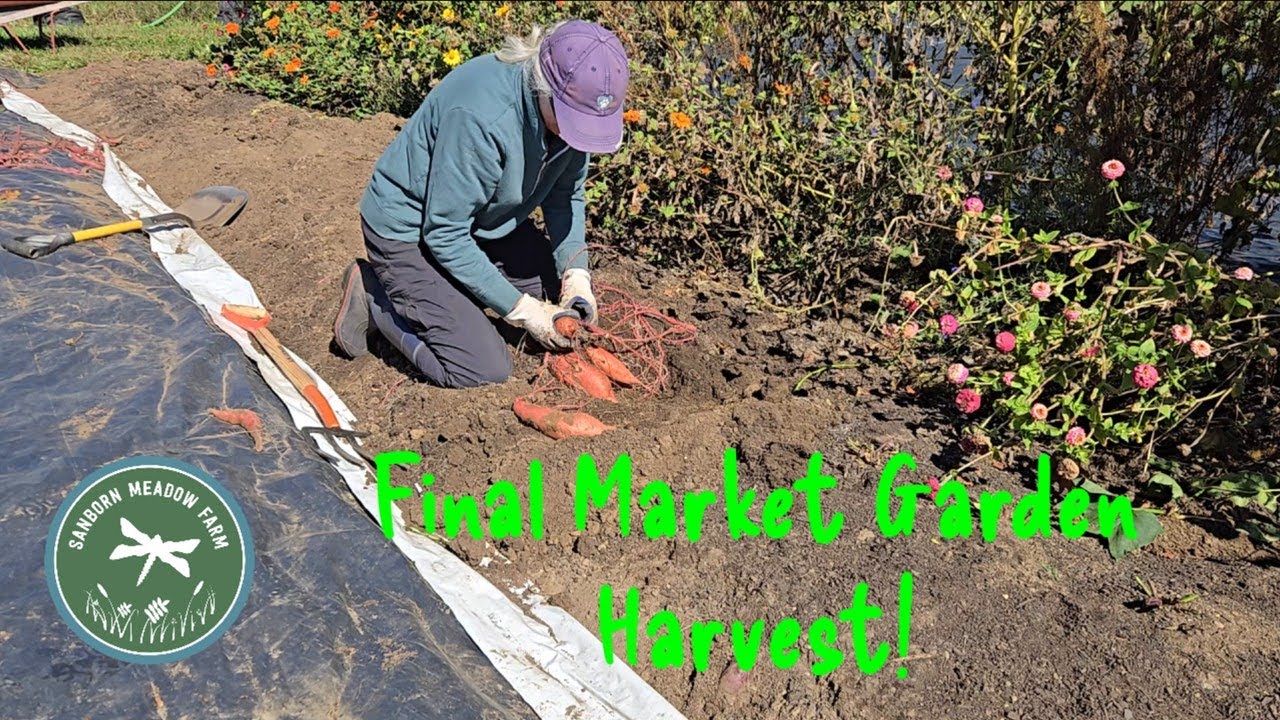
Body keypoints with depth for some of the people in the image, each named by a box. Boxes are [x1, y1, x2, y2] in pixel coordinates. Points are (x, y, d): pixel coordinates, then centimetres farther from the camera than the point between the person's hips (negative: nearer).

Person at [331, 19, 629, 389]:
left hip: (488, 220, 8)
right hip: (412, 230, -7)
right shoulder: (481, 115, -36)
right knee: (484, 369, -14)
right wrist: (519, 308, -24)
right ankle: (375, 296, 5)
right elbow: (445, 234, -28)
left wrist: (577, 274, -16)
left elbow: (565, 195, -1)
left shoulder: (573, 111, -15)